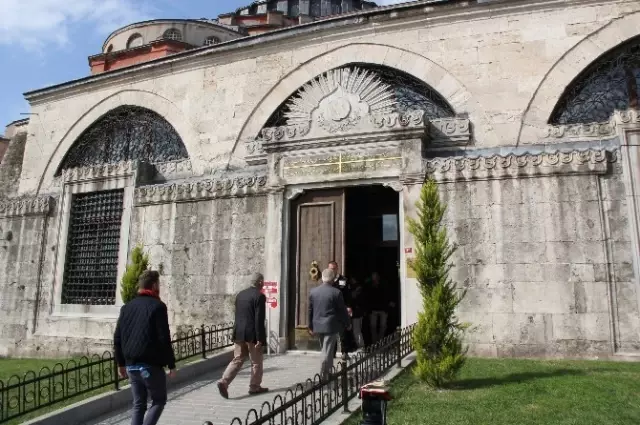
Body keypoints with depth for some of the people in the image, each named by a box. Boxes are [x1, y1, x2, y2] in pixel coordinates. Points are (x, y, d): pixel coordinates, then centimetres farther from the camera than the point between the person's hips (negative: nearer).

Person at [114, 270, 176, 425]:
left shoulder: (127, 307, 10)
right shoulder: (157, 306, -10)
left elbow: (117, 338, 12)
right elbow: (164, 339, -14)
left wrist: (121, 363, 21)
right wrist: (171, 364, -7)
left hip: (131, 365, 6)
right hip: (151, 365, -6)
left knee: (138, 404, 15)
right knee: (159, 401, 9)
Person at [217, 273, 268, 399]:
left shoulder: (240, 294, 9)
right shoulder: (259, 296, -14)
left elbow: (237, 315, 14)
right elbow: (259, 319, -18)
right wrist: (259, 338, -16)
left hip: (239, 333, 6)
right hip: (252, 334, -6)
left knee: (237, 360, 11)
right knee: (256, 362, 9)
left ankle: (224, 381, -4)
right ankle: (255, 387, 19)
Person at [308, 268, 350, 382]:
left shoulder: (313, 291, 2)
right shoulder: (336, 292, -13)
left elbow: (310, 310, 8)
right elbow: (342, 310, -7)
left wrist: (311, 326, 17)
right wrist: (347, 323, 8)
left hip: (318, 326, 5)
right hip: (331, 326, -5)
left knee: (325, 350, 19)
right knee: (328, 351, 0)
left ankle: (328, 373, 29)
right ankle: (324, 375, 1)